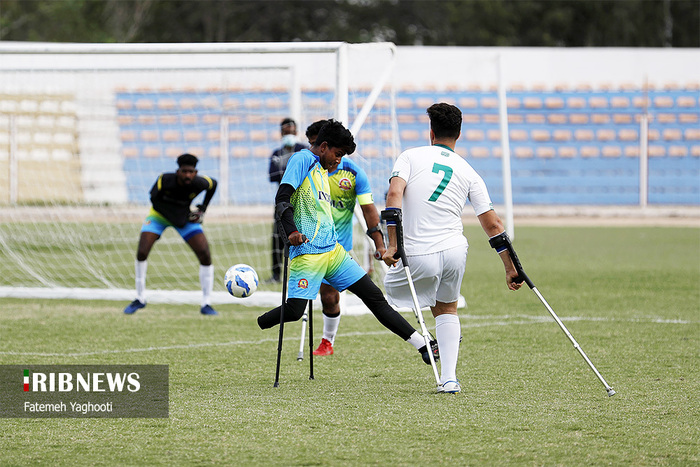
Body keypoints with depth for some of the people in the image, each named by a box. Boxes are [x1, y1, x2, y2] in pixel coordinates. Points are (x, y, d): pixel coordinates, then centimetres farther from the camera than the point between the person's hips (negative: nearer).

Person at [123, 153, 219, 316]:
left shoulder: (200, 183, -25)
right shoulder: (165, 180, -31)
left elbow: (213, 184, -2)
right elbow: (154, 198, -16)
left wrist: (202, 209, -5)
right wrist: (170, 212, -22)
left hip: (185, 218, 1)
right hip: (159, 216, -1)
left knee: (205, 256, -13)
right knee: (141, 253, -16)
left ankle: (206, 304, -1)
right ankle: (140, 299, 5)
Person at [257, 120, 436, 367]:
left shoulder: (321, 170, 21)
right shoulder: (303, 159, -5)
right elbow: (282, 198, -15)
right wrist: (291, 231, -28)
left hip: (333, 250, 9)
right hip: (307, 252, -8)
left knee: (374, 296, 3)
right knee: (294, 310, -18)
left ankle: (423, 347, 1)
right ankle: (256, 325, 12)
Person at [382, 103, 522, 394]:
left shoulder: (411, 156, 3)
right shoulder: (469, 173, 10)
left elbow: (394, 194, -14)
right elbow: (493, 225, 8)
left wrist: (392, 245, -17)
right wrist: (511, 269, 14)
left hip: (418, 257, -3)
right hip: (454, 250, 3)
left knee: (392, 287, 23)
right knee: (447, 307, 25)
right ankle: (449, 378, 12)